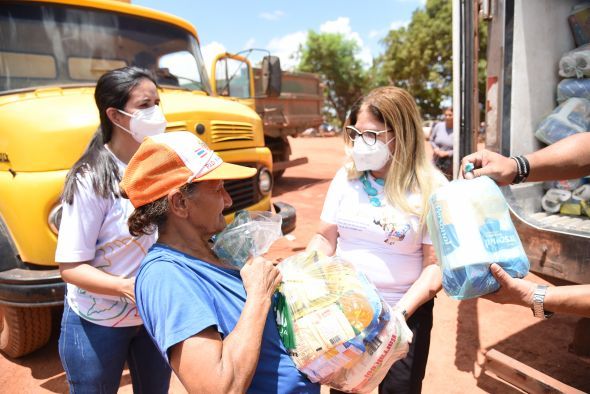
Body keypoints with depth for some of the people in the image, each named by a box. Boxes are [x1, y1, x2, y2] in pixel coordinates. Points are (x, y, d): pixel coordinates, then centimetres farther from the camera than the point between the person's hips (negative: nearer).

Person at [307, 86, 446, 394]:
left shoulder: (430, 187, -13)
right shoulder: (346, 176, -3)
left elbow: (436, 264, -13)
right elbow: (325, 238, 1)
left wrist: (399, 312, -22)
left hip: (404, 315, -3)